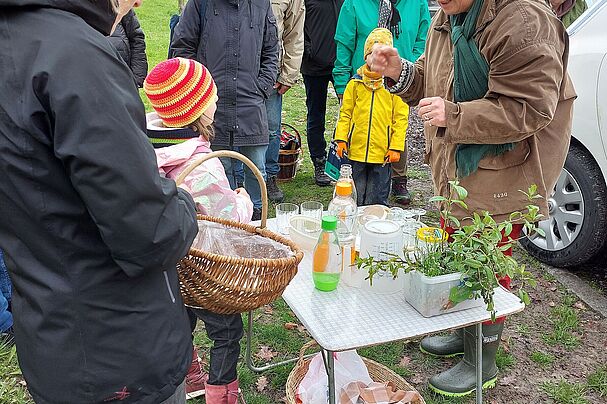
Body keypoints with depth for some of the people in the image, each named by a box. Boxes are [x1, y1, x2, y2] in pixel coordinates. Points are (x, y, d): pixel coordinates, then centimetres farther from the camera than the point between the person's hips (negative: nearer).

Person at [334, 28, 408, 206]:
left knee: (377, 200, 7)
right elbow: (345, 113, 7)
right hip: (357, 150, 2)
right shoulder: (355, 82, 5)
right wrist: (341, 139, -2)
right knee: (357, 198, 13)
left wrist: (396, 147, -7)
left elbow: (401, 118, -2)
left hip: (383, 152, -2)